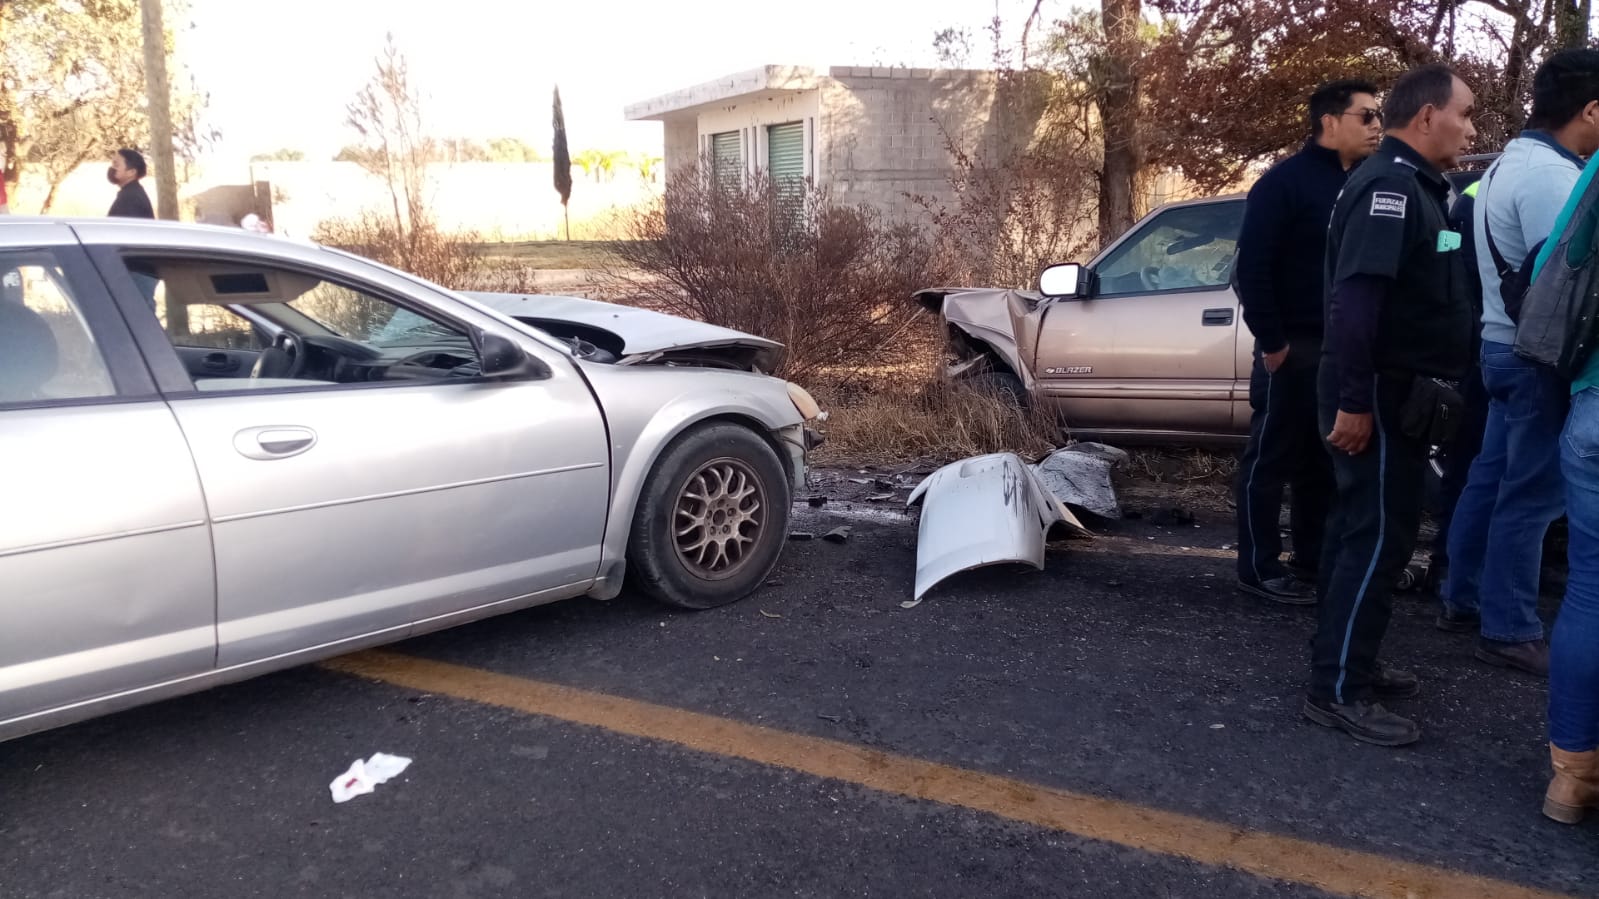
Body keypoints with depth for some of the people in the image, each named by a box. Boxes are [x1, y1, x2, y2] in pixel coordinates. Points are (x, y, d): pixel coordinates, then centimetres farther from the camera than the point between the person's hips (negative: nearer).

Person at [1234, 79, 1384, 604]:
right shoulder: (1285, 182, -8)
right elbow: (1251, 267, -14)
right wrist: (1271, 341, -17)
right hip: (1296, 347, -7)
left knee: (1326, 458, 13)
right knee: (1272, 457, -1)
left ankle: (1313, 555, 24)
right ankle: (1259, 567, 6)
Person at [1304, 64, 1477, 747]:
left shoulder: (1414, 186, 17)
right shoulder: (1390, 184, -16)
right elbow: (1357, 297, -26)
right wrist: (1353, 401, -29)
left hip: (1394, 395, 10)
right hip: (1382, 396, -10)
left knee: (1363, 530, 14)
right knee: (1378, 537, -8)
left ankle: (1347, 664, 25)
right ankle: (1337, 691, -2)